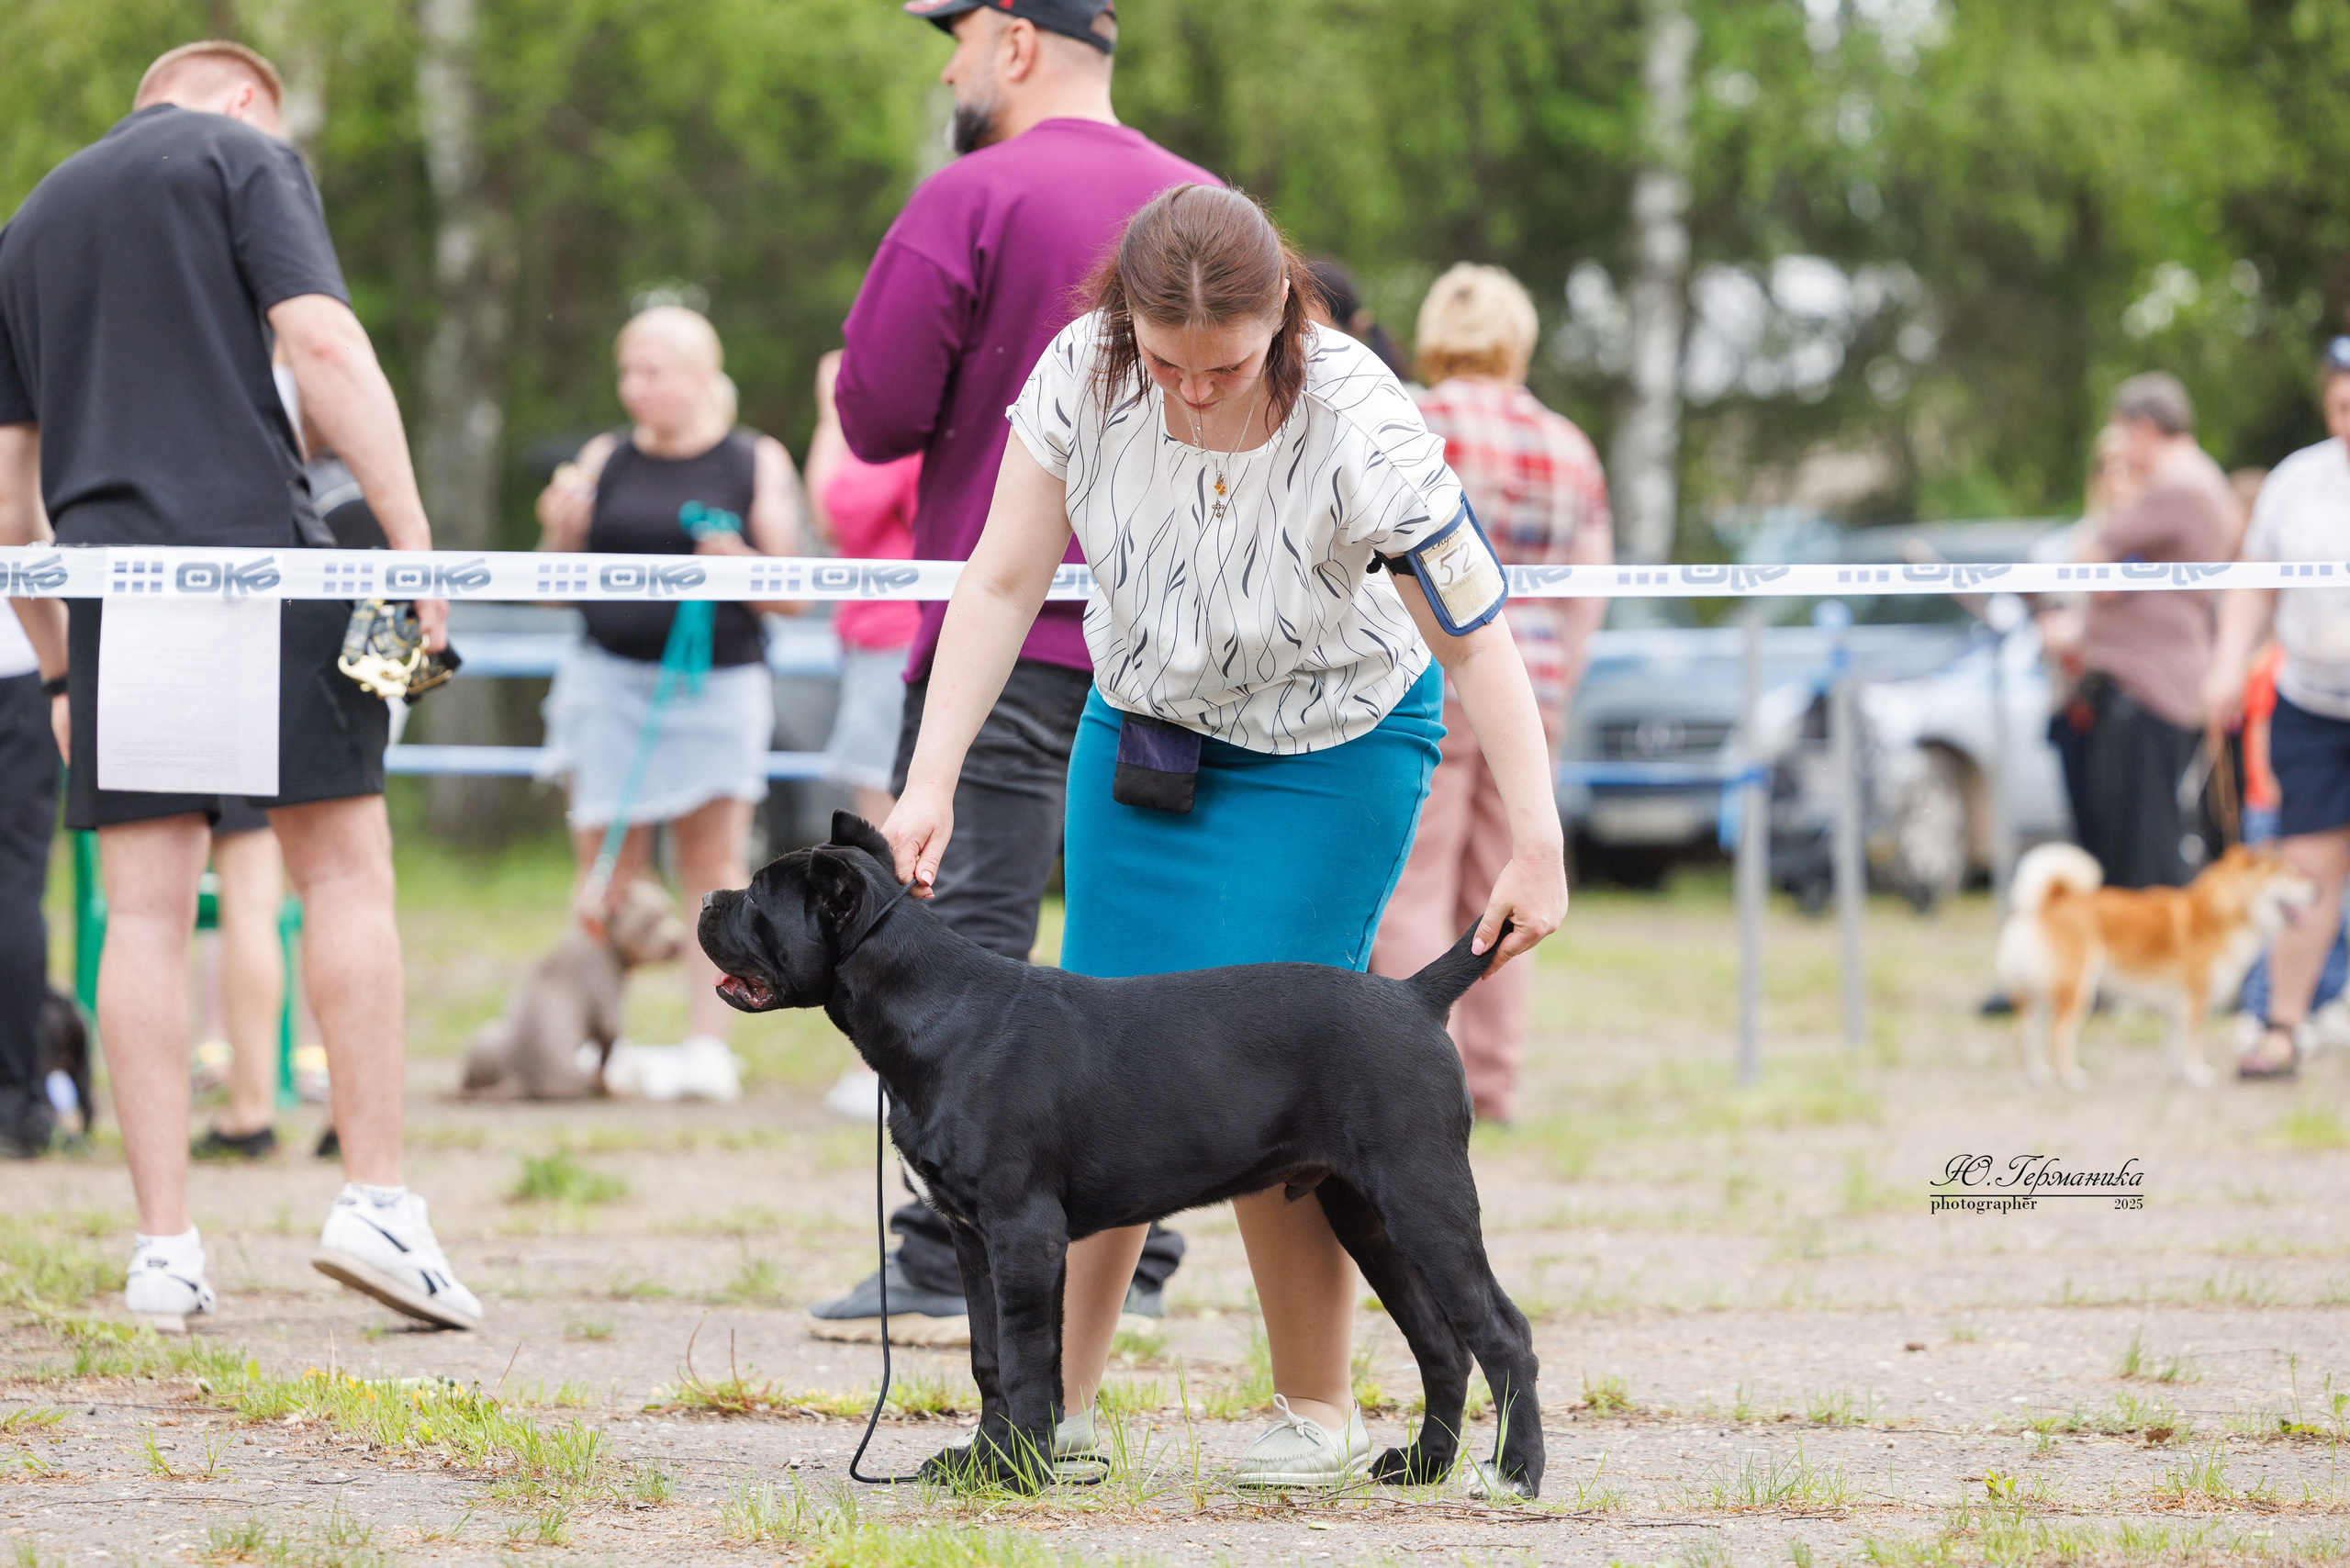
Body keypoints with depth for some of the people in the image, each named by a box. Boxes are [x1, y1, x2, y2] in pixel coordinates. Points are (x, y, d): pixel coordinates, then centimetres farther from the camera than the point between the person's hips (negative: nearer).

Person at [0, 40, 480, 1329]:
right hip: (256, 547, -5)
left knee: (146, 911, 3)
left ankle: (164, 1248, -1)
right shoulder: (246, 156, 6)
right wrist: (415, 544, -11)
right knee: (344, 869, 2)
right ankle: (375, 1198, -3)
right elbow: (322, 346, -9)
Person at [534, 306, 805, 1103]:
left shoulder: (755, 463, 5)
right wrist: (560, 534, -6)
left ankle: (708, 1048, -4)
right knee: (606, 870, 0)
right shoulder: (605, 461, 11)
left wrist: (742, 566, -16)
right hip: (611, 678, 2)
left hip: (718, 684, -2)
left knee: (713, 860, -4)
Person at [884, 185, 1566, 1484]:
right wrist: (930, 783, -19)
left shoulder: (1355, 426, -32)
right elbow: (1002, 584, -14)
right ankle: (1058, 1400, 5)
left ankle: (1320, 1413, 2)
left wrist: (1537, 844, -27)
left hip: (1329, 755, -4)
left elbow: (1476, 638, -25)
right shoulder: (1085, 374, -22)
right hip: (1142, 730, 4)